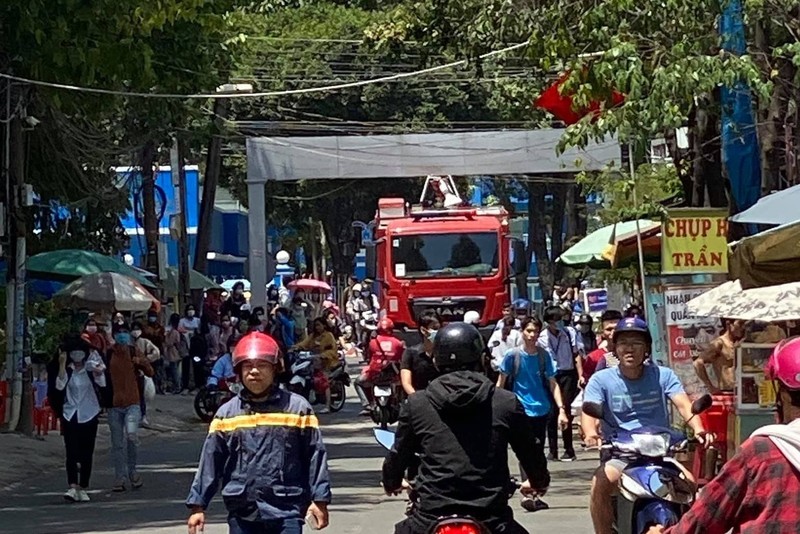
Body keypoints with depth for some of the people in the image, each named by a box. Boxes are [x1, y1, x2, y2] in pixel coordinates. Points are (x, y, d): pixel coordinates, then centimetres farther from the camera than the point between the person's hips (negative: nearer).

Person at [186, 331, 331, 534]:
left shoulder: (297, 408, 1)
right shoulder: (226, 414, 7)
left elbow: (315, 455, 1)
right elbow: (210, 462, 8)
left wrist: (320, 499, -2)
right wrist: (198, 505, 5)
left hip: (286, 511, -3)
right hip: (242, 513, 3)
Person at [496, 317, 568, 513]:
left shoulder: (544, 355, 3)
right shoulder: (512, 355, -5)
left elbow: (552, 384, 7)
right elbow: (501, 382, 4)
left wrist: (561, 410, -1)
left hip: (541, 410, 4)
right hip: (522, 411, -4)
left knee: (538, 454, 10)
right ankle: (527, 494, -19)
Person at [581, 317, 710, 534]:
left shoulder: (662, 376, 8)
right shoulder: (601, 380, 4)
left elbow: (683, 404, -5)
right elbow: (589, 411, -10)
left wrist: (698, 430, -27)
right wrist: (591, 434, -35)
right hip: (618, 457, -1)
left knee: (690, 483, -25)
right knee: (600, 483, -31)